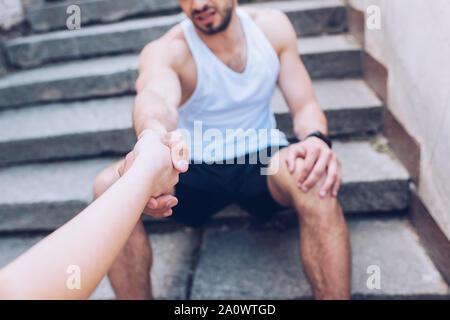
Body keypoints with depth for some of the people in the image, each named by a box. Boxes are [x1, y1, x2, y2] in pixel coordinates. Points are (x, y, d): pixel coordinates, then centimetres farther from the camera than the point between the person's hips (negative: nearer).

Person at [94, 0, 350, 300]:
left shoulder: (272, 25, -1)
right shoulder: (164, 51, -12)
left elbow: (305, 106, -3)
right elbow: (156, 93, -36)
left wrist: (316, 138, -27)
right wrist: (155, 135, -61)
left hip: (261, 161, 1)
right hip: (193, 171, 0)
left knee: (315, 177, -33)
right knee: (110, 185, -26)